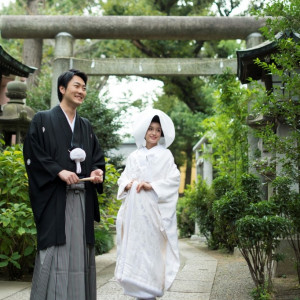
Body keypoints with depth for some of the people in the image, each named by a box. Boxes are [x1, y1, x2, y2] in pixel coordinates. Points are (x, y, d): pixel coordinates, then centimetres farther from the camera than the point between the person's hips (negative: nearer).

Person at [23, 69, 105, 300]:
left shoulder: (86, 125, 19)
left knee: (80, 251, 4)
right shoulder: (43, 120, 3)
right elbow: (32, 154, -5)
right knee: (56, 252, -7)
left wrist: (98, 171, -3)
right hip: (55, 199, -5)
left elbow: (97, 156, 19)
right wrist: (59, 171, -16)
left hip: (82, 199, 5)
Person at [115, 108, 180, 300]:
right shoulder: (134, 156, 15)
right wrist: (128, 184, -7)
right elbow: (123, 178, 15)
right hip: (134, 208, 4)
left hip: (154, 208, -3)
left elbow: (174, 179, -3)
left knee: (151, 248, -8)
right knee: (134, 247, 0)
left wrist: (152, 186, -14)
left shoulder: (165, 155, 5)